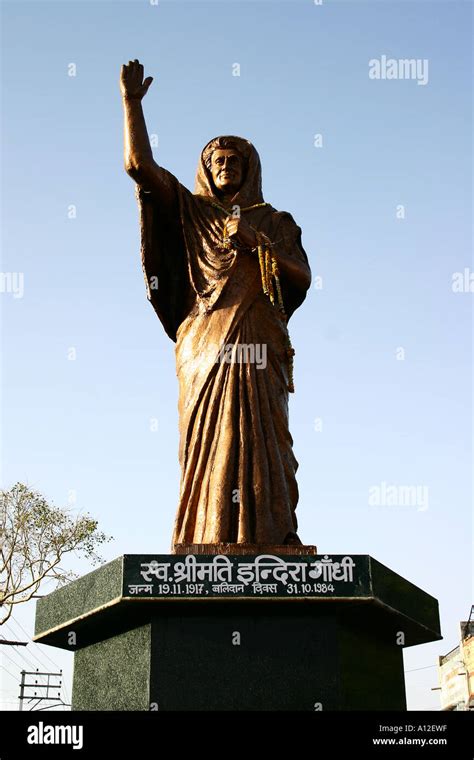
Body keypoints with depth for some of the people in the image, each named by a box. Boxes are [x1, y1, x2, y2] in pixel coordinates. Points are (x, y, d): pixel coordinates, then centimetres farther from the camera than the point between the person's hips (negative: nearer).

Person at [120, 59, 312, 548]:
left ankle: (274, 534, -14)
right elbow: (138, 164, 12)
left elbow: (303, 277, 6)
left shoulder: (276, 223, 21)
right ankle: (204, 543, -11)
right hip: (204, 341, 1)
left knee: (258, 434, -11)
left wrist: (257, 242, -6)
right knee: (205, 438, -8)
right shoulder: (191, 213, 21)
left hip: (256, 343, 0)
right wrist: (132, 101, 5)